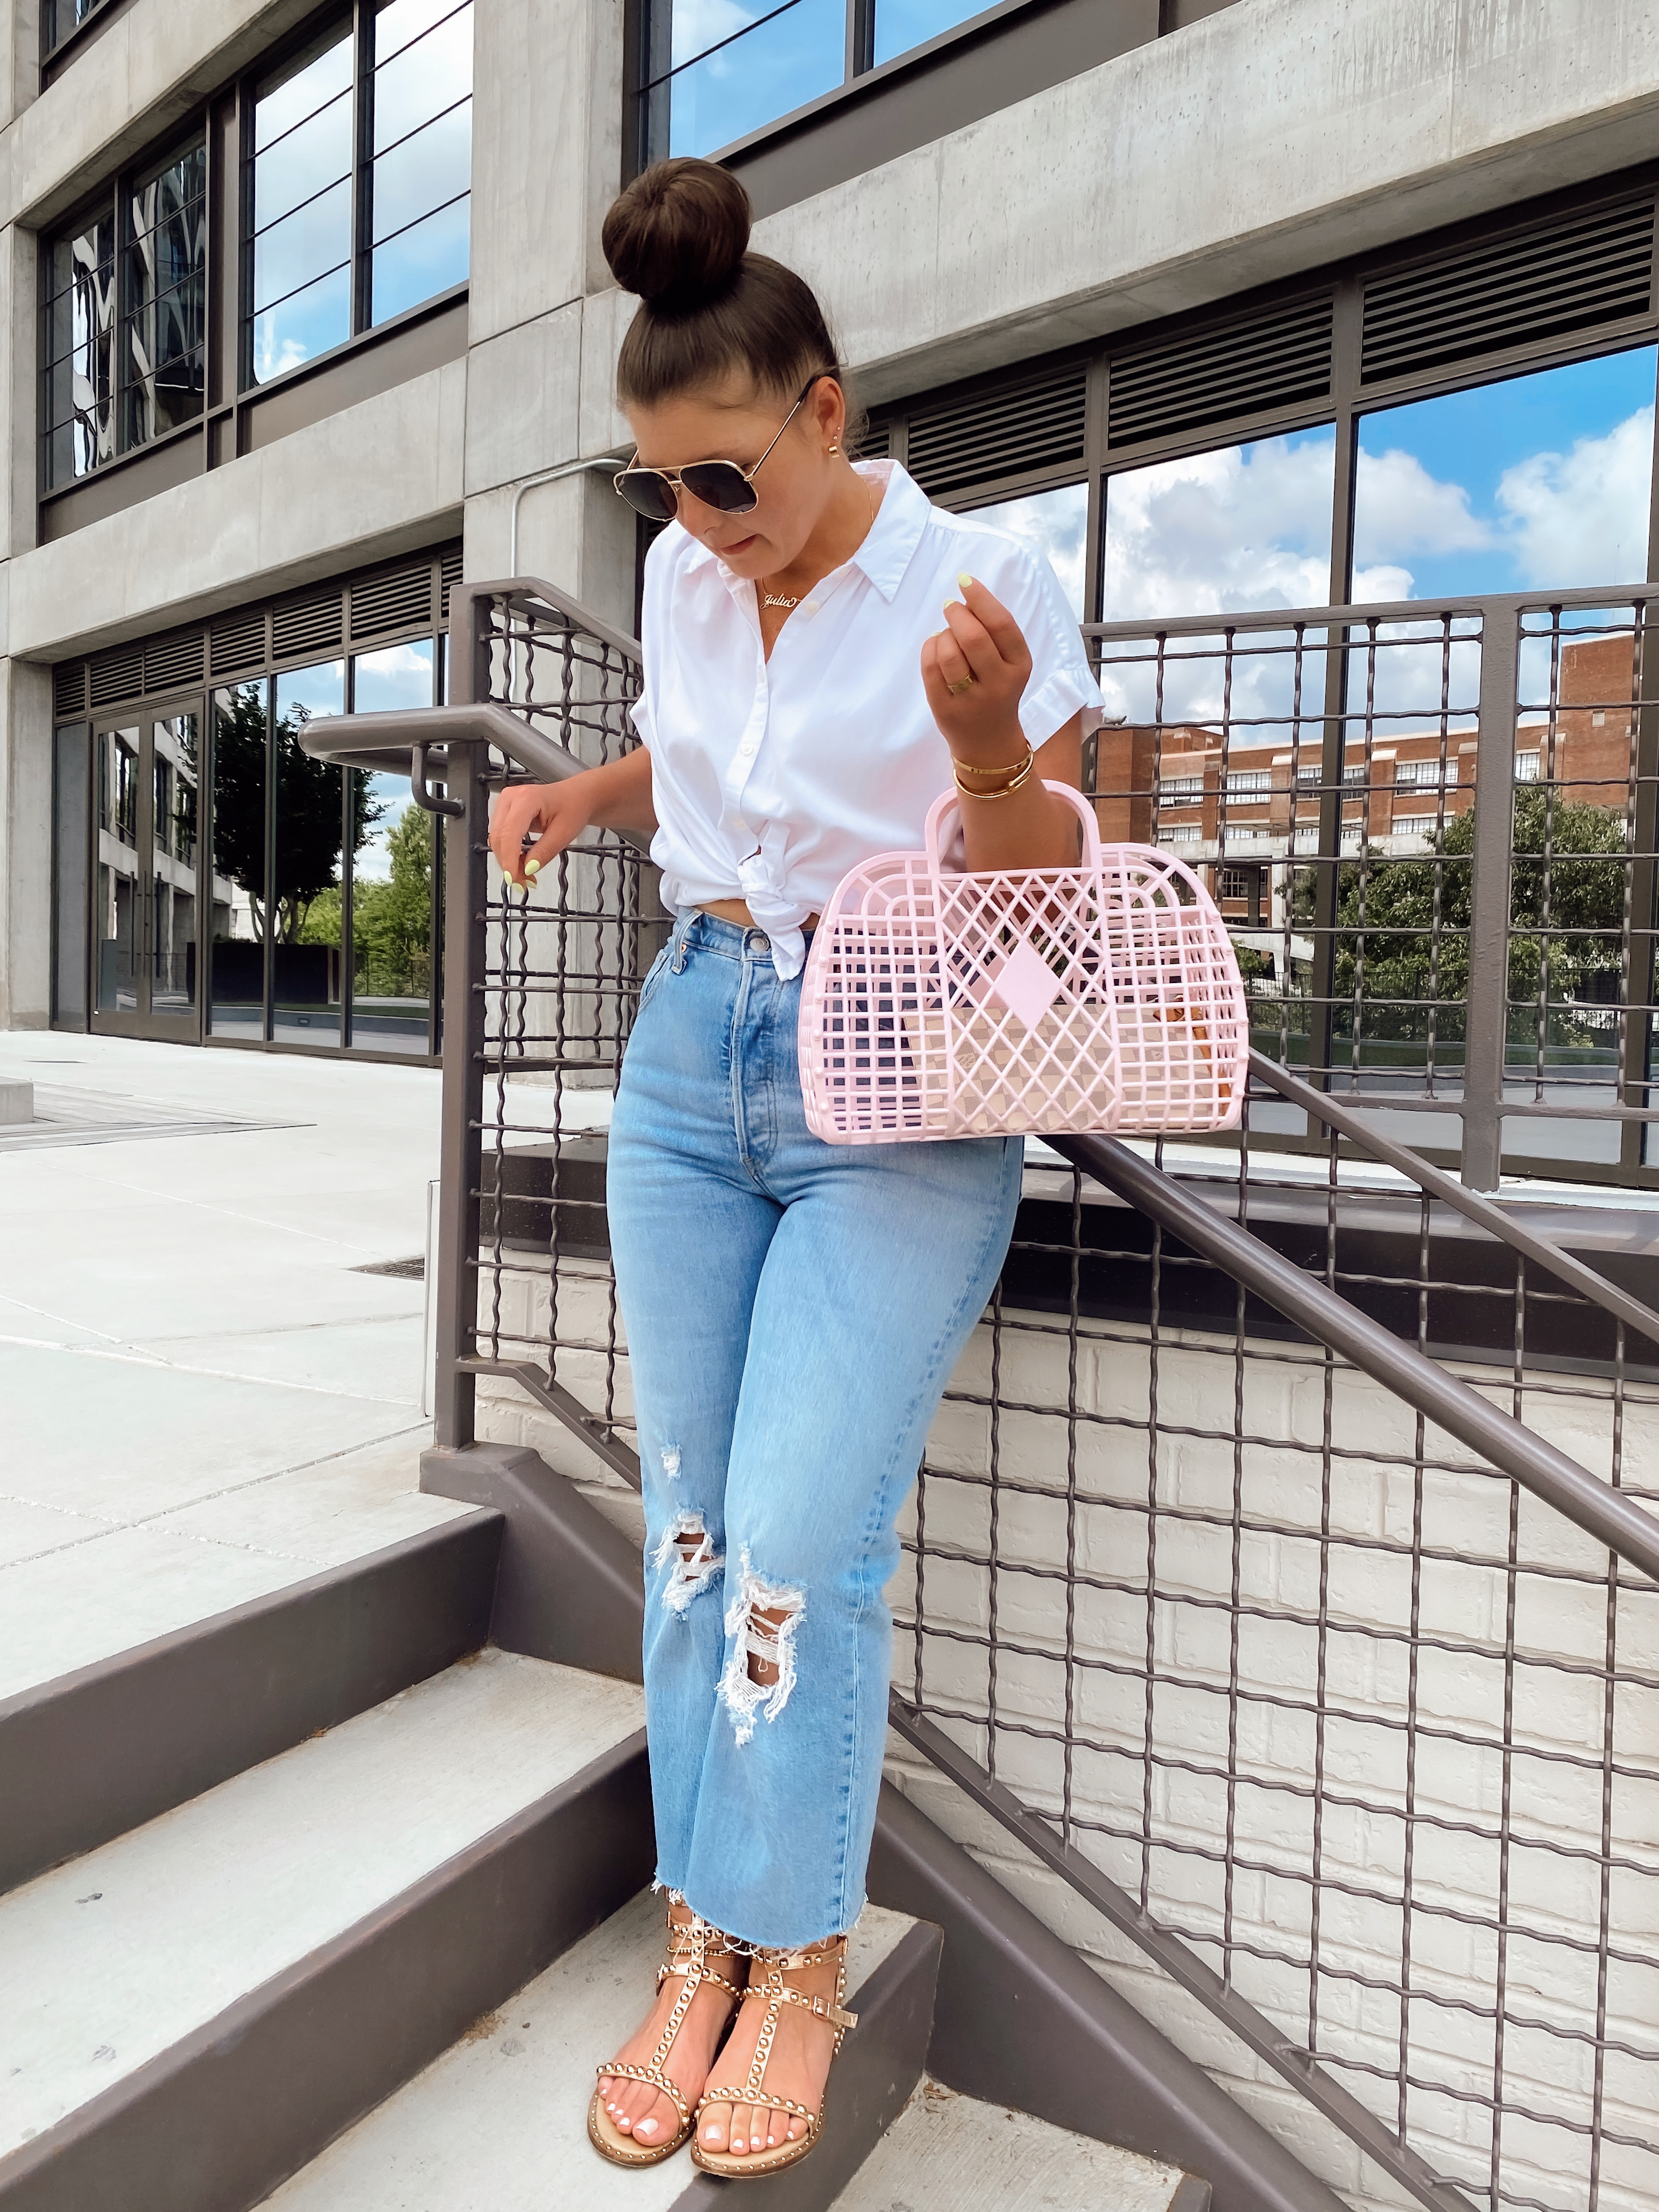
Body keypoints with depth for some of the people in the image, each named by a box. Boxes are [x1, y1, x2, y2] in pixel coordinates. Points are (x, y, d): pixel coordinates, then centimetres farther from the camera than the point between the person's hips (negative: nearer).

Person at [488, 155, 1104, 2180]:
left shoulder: (979, 579, -7)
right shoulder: (683, 576, 8)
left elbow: (1041, 891, -6)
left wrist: (982, 748, -26)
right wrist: (579, 795, 5)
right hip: (689, 1051, 6)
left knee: (799, 1541, -8)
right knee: (688, 1521, 6)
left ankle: (799, 1963, 17)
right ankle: (704, 1937, 23)